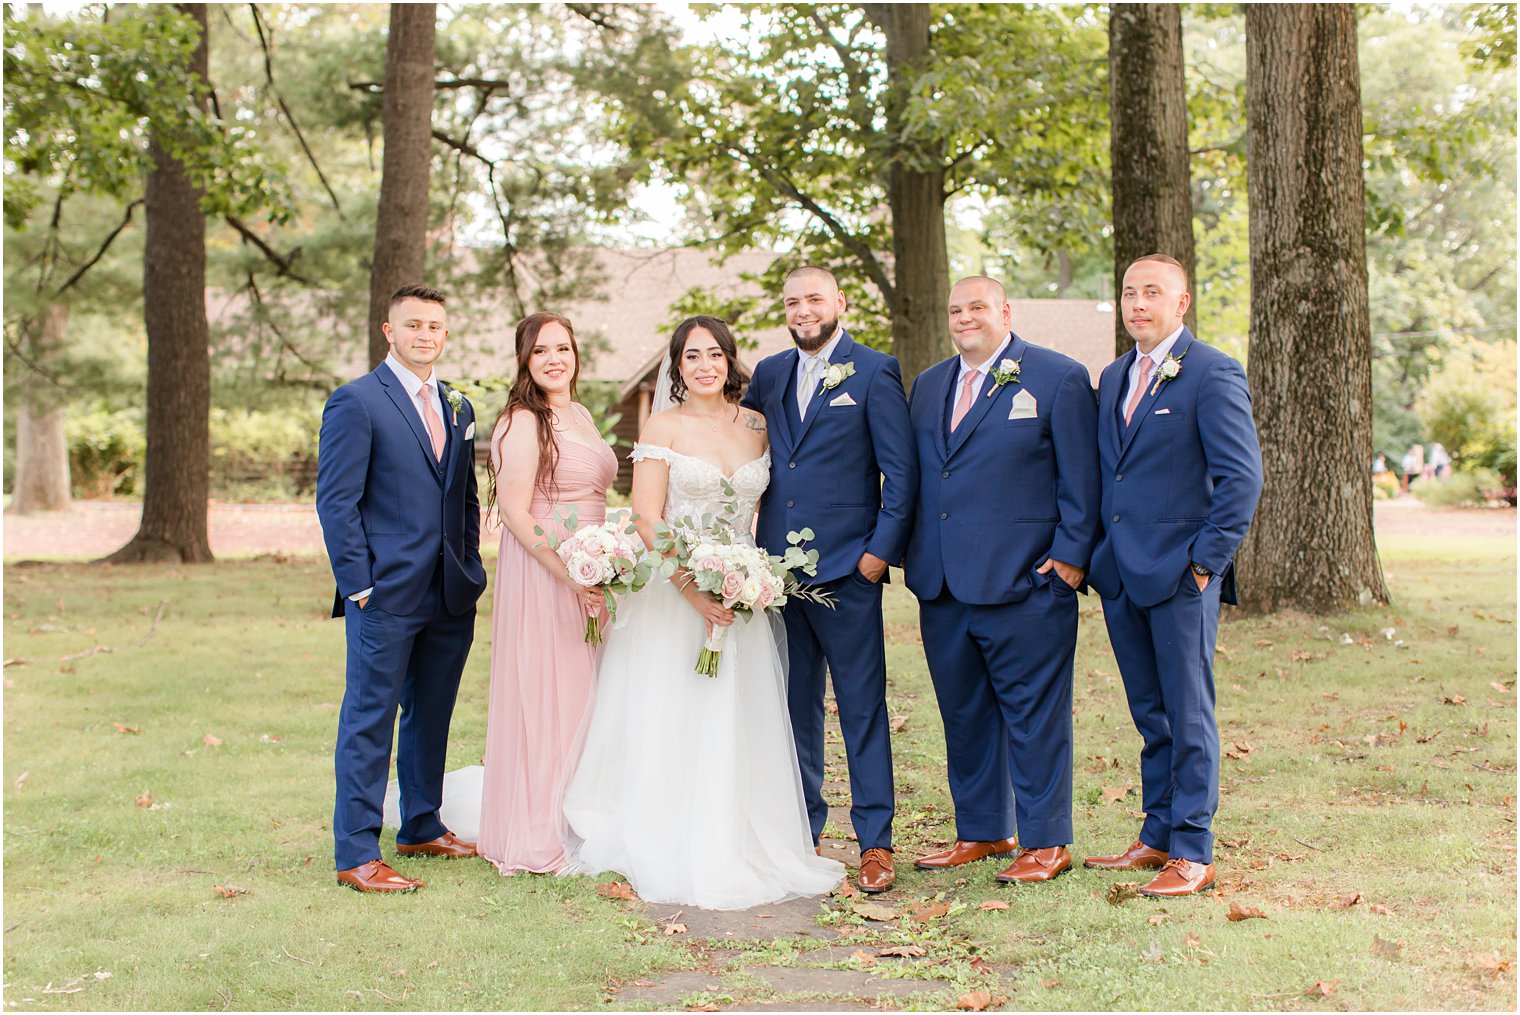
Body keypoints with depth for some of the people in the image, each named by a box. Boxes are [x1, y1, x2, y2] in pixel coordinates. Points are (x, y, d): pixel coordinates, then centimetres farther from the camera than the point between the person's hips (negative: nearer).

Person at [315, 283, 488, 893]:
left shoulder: (457, 408, 15)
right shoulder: (355, 402, -6)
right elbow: (336, 502, -9)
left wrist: (471, 569, 11)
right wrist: (358, 584, -13)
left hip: (451, 596, 7)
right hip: (386, 592, -7)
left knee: (431, 716, 16)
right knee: (369, 722, -2)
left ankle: (422, 828, 29)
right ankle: (357, 854, 4)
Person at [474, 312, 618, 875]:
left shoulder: (580, 415, 15)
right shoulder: (522, 422, -12)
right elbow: (516, 513, -17)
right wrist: (569, 572, -20)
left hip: (586, 572, 8)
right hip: (540, 570, -8)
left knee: (580, 695, 13)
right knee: (543, 695, -2)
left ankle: (575, 824, 25)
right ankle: (535, 836, 8)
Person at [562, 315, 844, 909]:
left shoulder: (757, 427, 9)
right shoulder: (664, 427, -2)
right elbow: (646, 519, -8)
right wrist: (692, 588, -17)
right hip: (672, 589, -3)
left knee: (734, 724, 3)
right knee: (669, 723, 0)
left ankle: (733, 852, 13)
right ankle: (668, 855, 9)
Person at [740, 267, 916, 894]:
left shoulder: (874, 373, -2)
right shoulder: (769, 374, 13)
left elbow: (901, 470, -5)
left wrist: (882, 549, -12)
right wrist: (753, 551, 6)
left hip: (846, 566, -5)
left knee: (863, 708, 0)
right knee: (795, 705, 12)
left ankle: (875, 841, 7)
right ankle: (801, 829, 23)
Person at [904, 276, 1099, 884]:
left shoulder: (1059, 378, -2)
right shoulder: (928, 385, 17)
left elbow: (1080, 477, -5)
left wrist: (1070, 555, -11)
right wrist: (913, 558, 10)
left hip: (1024, 582, -6)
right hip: (942, 584, 6)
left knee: (1034, 713, 1)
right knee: (964, 714, 13)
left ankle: (1045, 843, 12)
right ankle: (982, 833, 26)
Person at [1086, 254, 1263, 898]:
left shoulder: (1213, 376, -8)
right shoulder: (1113, 378, 15)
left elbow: (1242, 477, -12)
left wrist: (1206, 561, -14)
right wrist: (1096, 553, 11)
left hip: (1181, 576, -7)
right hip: (1122, 576, 7)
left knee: (1189, 715, -1)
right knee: (1150, 715, 14)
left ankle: (1193, 854, 6)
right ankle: (1158, 837, 23)